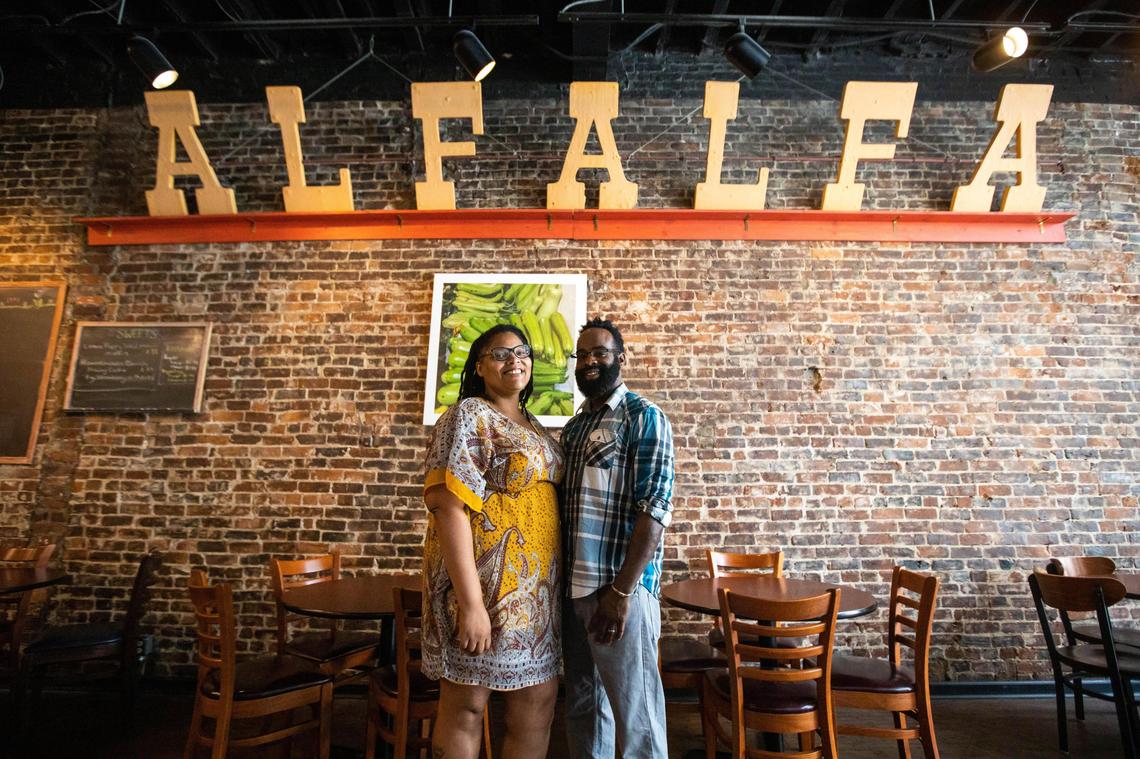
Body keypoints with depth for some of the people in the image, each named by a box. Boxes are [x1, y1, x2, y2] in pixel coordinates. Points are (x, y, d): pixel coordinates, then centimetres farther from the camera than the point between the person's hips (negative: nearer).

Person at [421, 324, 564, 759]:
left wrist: (551, 582, 12)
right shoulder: (468, 416, -10)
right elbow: (449, 506, -19)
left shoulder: (533, 427, 14)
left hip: (534, 584, 7)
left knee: (539, 699, 12)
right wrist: (470, 602, -24)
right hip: (483, 577, -7)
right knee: (467, 704, 8)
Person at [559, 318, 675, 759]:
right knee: (583, 705, 18)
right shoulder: (573, 427, 14)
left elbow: (655, 508, -15)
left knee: (634, 713, 5)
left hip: (619, 588, -7)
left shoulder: (644, 418, -7)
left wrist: (621, 590, -19)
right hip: (572, 586, 7)